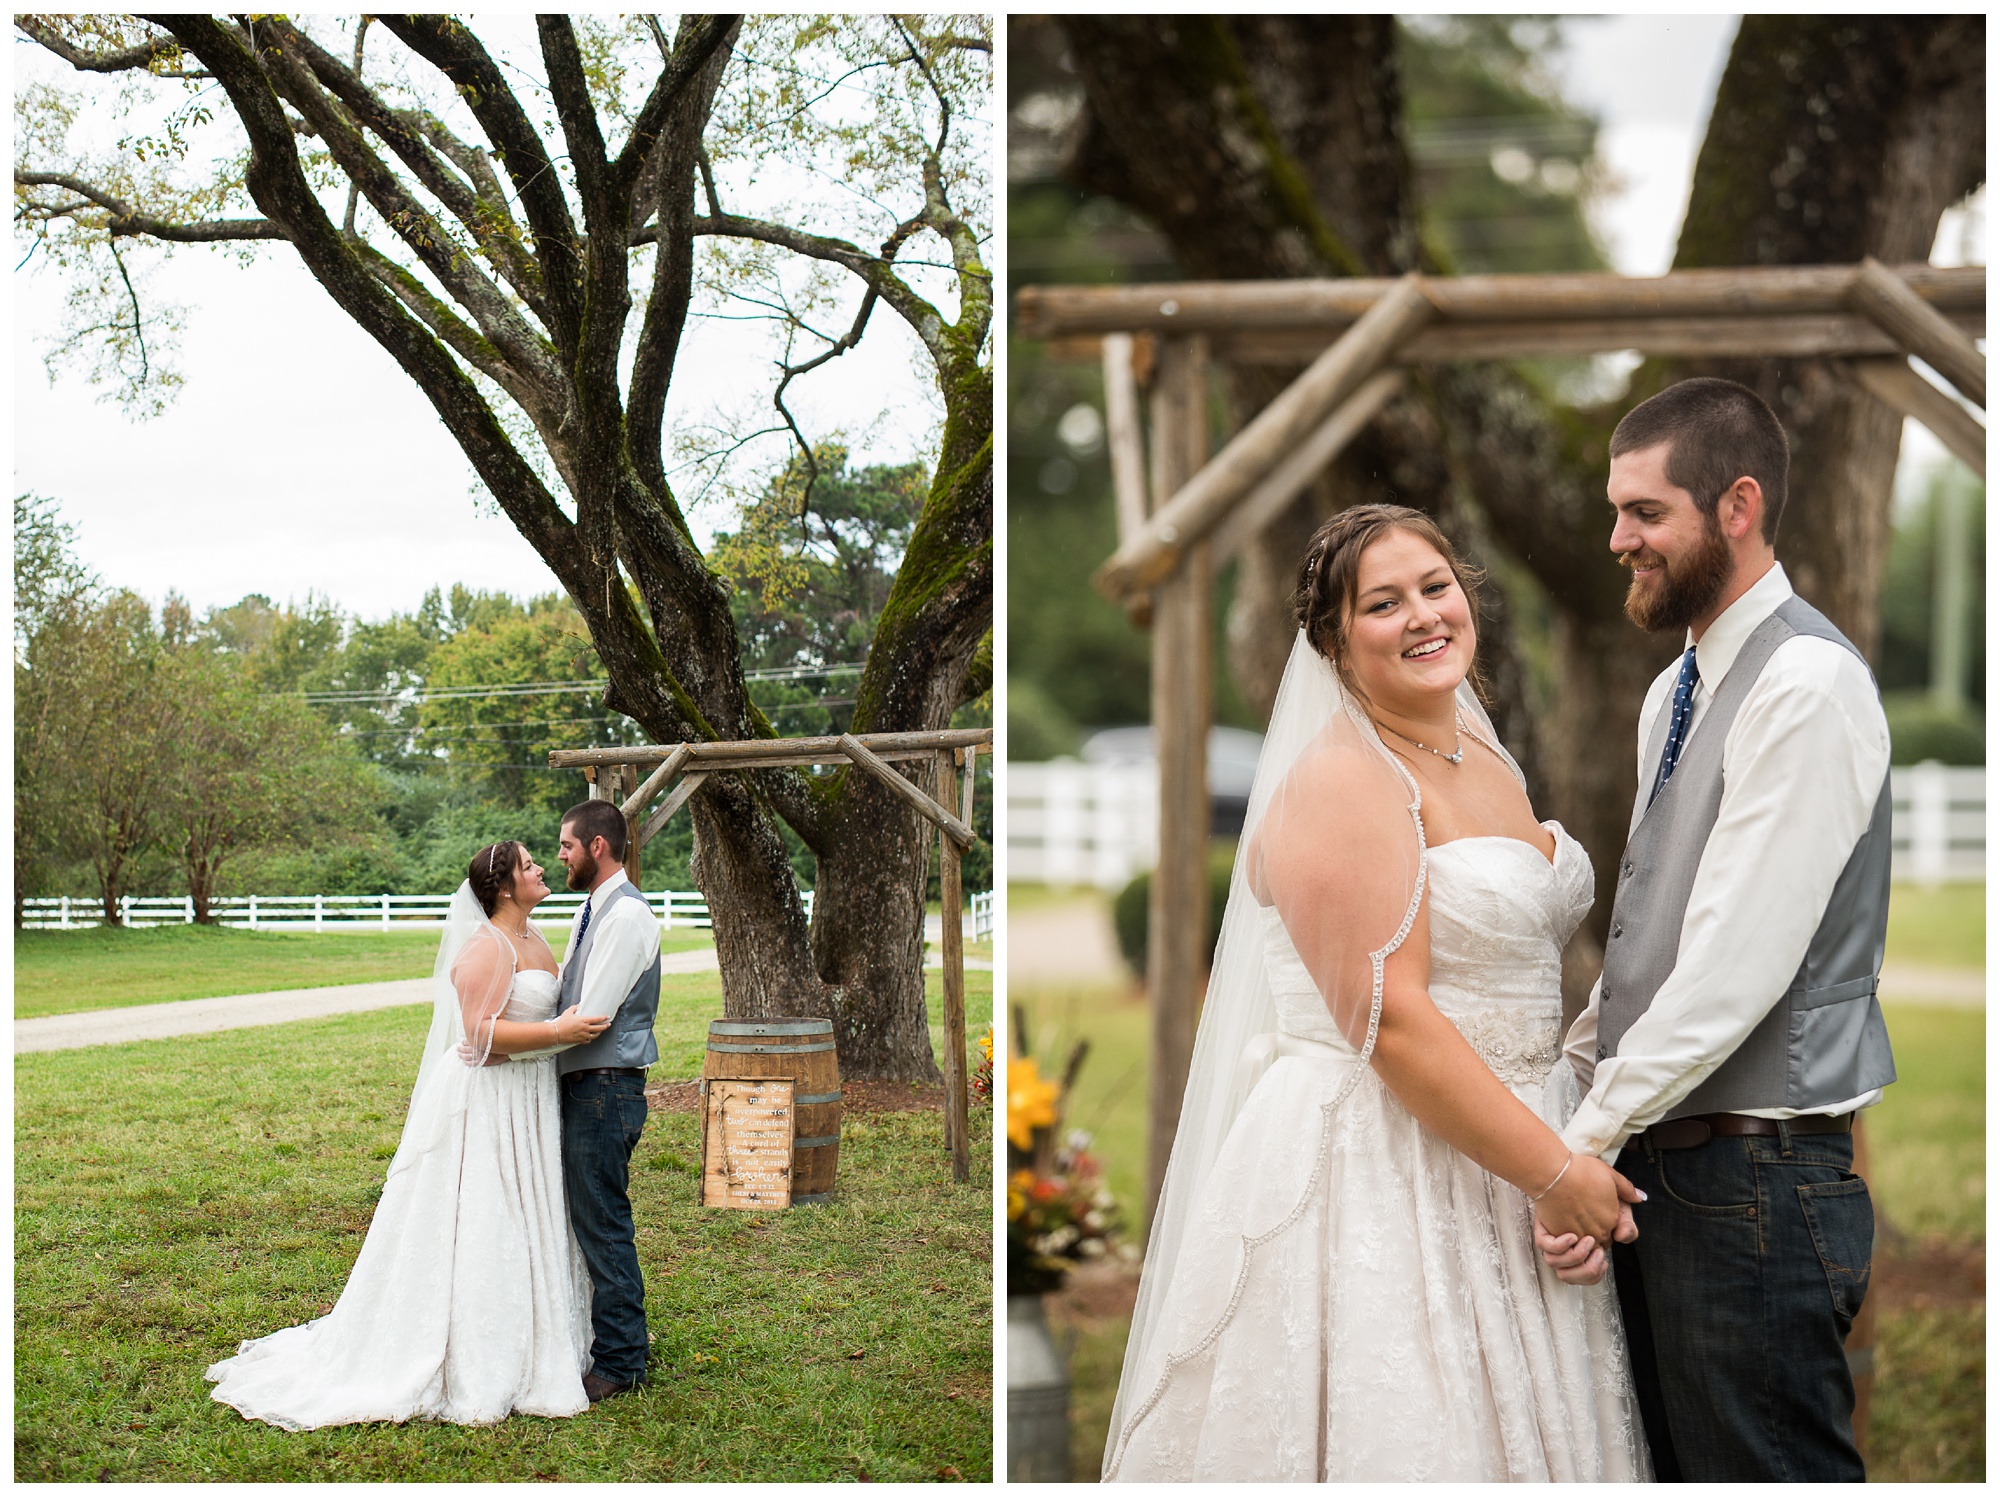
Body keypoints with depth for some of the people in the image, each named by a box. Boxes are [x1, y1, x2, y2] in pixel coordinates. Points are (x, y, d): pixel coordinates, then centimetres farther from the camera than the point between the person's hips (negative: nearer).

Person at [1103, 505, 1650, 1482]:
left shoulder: (1486, 760, 13)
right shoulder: (1340, 781, -14)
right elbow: (1391, 1023, -21)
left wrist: (1575, 1159, 8)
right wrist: (1556, 1174, -18)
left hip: (1504, 1132, 9)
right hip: (1379, 1167, -8)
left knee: (1508, 1432, 13)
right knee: (1402, 1437, -2)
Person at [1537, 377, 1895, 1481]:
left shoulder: (1807, 683, -16)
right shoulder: (1674, 693, 14)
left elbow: (1738, 965, -21)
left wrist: (1588, 1139, -16)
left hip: (1758, 1181, -9)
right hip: (1657, 1162, 9)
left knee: (1762, 1471, -2)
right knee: (1672, 1468, 15)